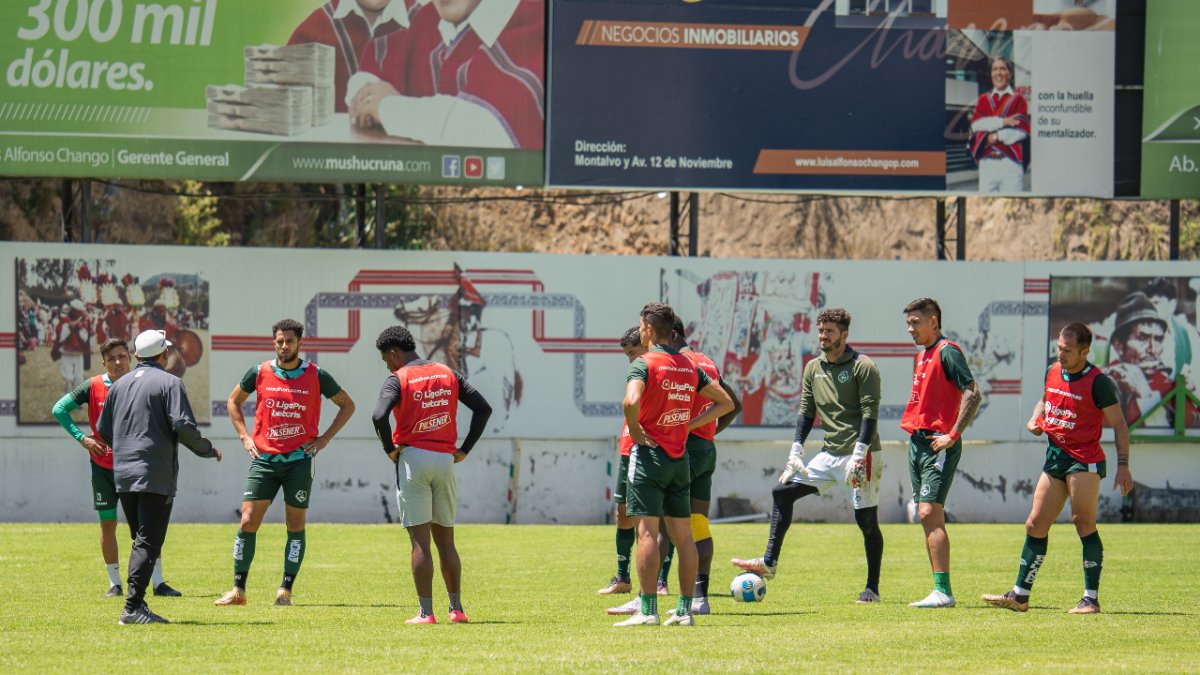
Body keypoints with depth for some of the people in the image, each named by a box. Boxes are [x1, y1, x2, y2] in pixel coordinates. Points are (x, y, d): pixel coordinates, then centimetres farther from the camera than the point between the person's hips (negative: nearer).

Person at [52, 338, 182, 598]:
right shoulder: (93, 387, -4)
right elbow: (59, 409, 0)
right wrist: (81, 438, -8)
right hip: (103, 466, 1)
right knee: (108, 523, 4)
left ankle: (158, 582, 0)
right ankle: (115, 584, 12)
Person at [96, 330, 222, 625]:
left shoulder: (119, 385, 14)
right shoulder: (169, 382, -4)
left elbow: (103, 430, 17)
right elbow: (183, 425, -14)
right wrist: (209, 450, 1)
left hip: (123, 475, 6)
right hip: (156, 476, -6)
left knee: (141, 540, 16)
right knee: (148, 542, -8)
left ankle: (137, 604, 14)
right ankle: (133, 607, -17)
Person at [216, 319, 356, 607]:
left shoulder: (316, 376, -1)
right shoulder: (260, 373, 2)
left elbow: (347, 404, 11)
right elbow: (233, 401, 18)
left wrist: (325, 438, 1)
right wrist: (244, 437, 6)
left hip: (300, 460, -1)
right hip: (264, 460, 1)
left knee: (295, 526, 1)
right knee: (248, 522, -5)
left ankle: (285, 591, 8)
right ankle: (238, 590, 2)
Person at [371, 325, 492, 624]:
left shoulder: (397, 379, -6)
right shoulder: (449, 374, 9)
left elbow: (379, 416, -22)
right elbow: (483, 408, 8)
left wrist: (390, 449, -7)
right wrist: (464, 449, 10)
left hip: (413, 458, -4)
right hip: (445, 460, 4)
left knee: (420, 541, -3)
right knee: (445, 541, 13)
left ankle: (426, 612, -5)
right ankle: (456, 609, 13)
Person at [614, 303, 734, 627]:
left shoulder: (643, 363, -10)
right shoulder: (689, 366, 11)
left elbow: (631, 401, -28)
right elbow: (725, 403, 17)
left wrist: (636, 432, -12)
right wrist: (688, 424, 12)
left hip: (650, 454, -6)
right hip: (680, 458, 6)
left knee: (647, 532, -7)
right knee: (683, 536, 9)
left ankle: (647, 610, -11)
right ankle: (685, 610, 10)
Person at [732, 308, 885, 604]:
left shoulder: (863, 366, -8)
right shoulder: (813, 368, 12)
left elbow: (870, 412, -13)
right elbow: (806, 411, 16)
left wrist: (859, 453, -21)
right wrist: (796, 450, 5)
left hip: (861, 455, -7)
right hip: (829, 454, 7)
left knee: (867, 520, -4)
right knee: (782, 492, 0)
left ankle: (872, 588, 5)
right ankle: (769, 562, 1)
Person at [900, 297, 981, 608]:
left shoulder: (947, 352, -10)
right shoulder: (923, 355, 18)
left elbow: (973, 394, -19)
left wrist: (952, 435, -20)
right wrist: (915, 431, 16)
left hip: (937, 445, -10)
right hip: (918, 442, 10)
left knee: (929, 513, -15)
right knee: (928, 517, 8)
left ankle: (942, 592, -18)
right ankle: (941, 591, 10)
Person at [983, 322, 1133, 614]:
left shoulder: (1098, 383, -11)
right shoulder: (1052, 373, 8)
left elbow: (1119, 424, -8)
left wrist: (1123, 465, -14)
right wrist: (1035, 419, 8)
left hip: (1085, 461, -7)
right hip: (1055, 458, 7)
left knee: (1083, 523, -11)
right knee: (1035, 525, 6)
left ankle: (1091, 598, -6)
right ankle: (1020, 595, 12)